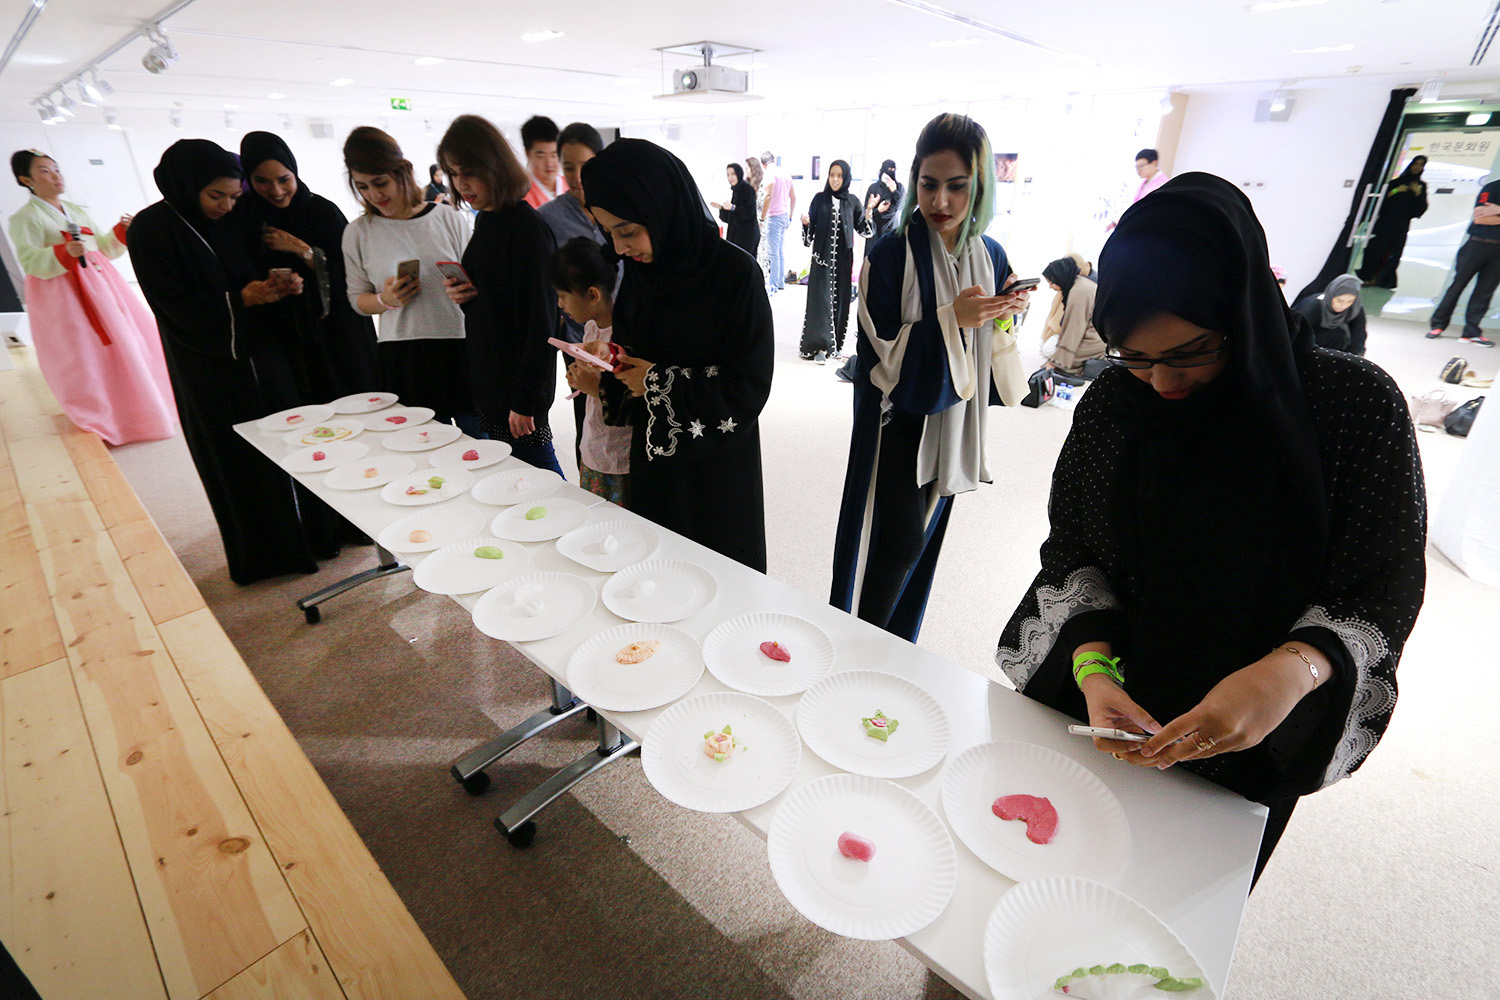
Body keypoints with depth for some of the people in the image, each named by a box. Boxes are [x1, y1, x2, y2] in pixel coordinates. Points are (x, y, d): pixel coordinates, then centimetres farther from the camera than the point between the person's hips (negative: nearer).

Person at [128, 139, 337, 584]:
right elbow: (174, 306, -13)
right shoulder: (152, 229, -9)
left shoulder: (234, 221, 6)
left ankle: (308, 532, 20)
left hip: (261, 351, 5)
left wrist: (282, 285, -10)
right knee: (238, 459, 4)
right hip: (210, 367, -5)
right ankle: (263, 555, 17)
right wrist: (240, 299, -22)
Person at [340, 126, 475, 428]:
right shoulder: (358, 233, 7)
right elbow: (357, 299, 13)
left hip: (459, 348, -1)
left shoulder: (450, 219, 3)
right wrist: (386, 300, -8)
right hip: (401, 358, 1)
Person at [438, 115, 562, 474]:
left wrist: (525, 399, -19)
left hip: (518, 380, -9)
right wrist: (460, 293, -1)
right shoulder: (484, 219, 11)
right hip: (485, 376, 9)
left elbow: (539, 321, -19)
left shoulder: (527, 228, -16)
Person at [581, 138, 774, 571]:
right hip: (652, 455, 6)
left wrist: (661, 383, -17)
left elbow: (750, 384, -17)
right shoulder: (639, 271, 1)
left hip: (716, 464, -5)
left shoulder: (735, 272, -17)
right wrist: (605, 375, -9)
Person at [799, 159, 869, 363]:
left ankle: (835, 343, 16)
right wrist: (806, 223, -18)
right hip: (822, 256, -2)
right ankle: (820, 346, -8)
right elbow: (810, 230, 3)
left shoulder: (852, 201, 6)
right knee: (821, 299, -8)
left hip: (843, 258, 2)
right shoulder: (819, 199, 3)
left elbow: (861, 228, 8)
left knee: (840, 300, 5)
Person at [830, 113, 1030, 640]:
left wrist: (1003, 320, -10)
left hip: (953, 420, 6)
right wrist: (950, 319, -25)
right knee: (901, 538, -5)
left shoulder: (990, 256, 5)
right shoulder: (892, 254, -12)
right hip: (898, 418, -6)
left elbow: (989, 350, 11)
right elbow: (879, 353, -15)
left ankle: (893, 647, 35)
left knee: (923, 539, 15)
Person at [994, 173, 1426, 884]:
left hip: (1249, 746, -1)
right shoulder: (1112, 404, -9)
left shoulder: (1358, 404, -14)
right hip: (1091, 715, 2)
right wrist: (1093, 666, -20)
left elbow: (1385, 591, -12)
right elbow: (1071, 554, -4)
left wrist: (1292, 671, -32)